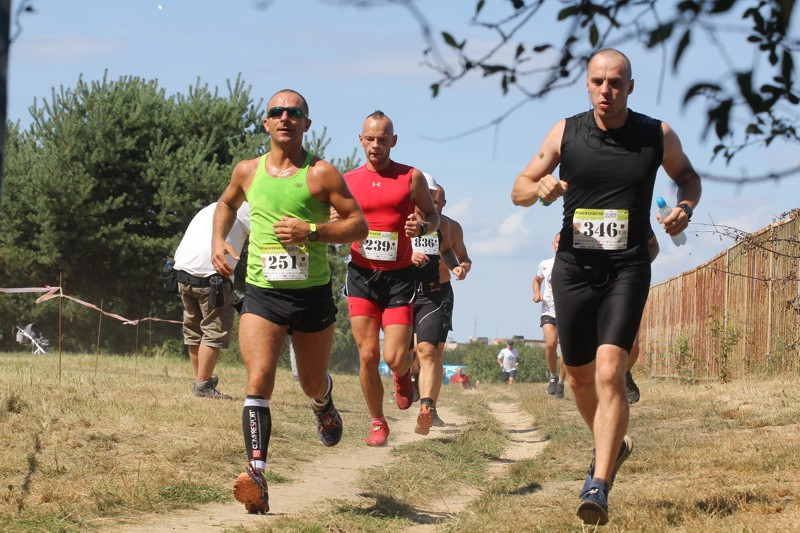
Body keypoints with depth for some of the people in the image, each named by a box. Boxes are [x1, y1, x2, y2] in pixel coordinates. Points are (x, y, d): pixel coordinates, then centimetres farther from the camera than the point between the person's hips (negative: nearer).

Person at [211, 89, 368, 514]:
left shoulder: (322, 174, -3)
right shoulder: (248, 171, 7)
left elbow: (358, 225, -3)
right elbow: (227, 204, 28)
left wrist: (311, 231, -16)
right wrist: (218, 240, 10)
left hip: (312, 293, -1)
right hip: (261, 293, 1)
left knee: (312, 384, 16)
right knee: (258, 381, -18)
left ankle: (324, 405, 54)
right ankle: (257, 474, -26)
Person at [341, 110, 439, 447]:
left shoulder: (411, 178, 3)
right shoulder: (347, 181, 6)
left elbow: (433, 216, 12)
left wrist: (421, 227, -11)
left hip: (399, 276, -1)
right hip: (361, 276, 1)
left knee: (394, 358, -9)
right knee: (367, 355, -3)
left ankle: (403, 375, 28)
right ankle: (378, 423, 14)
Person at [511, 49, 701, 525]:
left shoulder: (658, 136, -1)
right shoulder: (565, 133, 1)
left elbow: (688, 175, 18)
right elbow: (518, 190, 6)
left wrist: (687, 207, -4)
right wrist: (539, 188, -17)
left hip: (627, 270, -3)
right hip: (573, 267, 3)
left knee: (610, 371, -20)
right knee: (580, 377, 14)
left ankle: (599, 485, -22)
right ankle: (613, 445, 43)